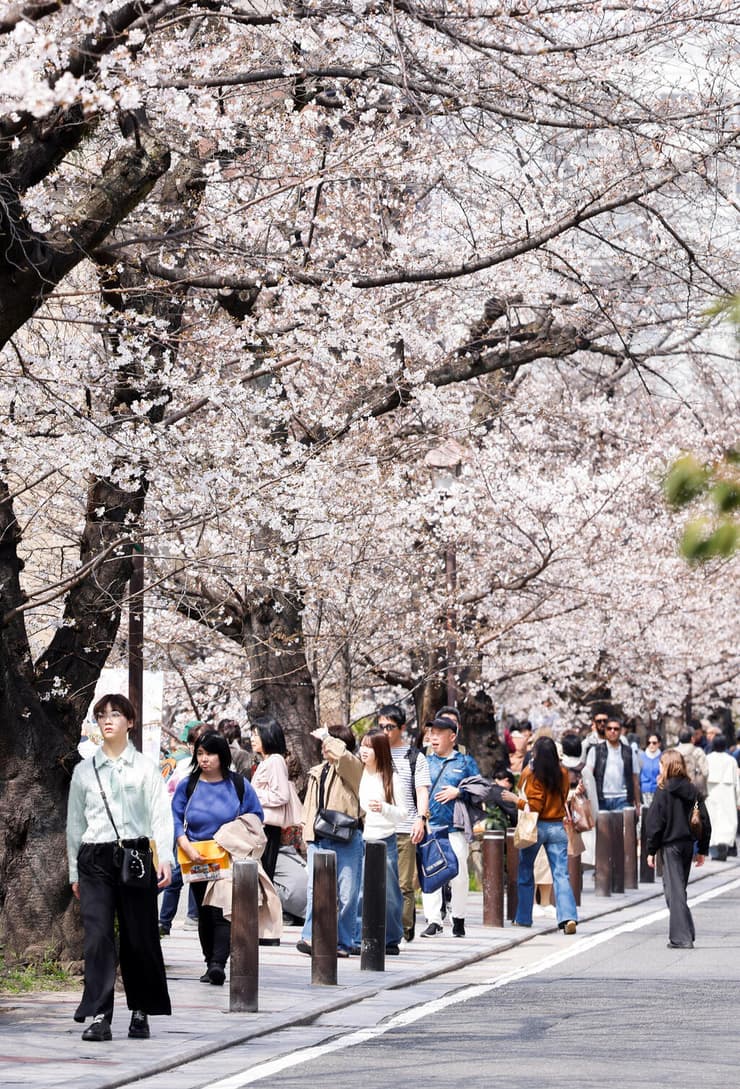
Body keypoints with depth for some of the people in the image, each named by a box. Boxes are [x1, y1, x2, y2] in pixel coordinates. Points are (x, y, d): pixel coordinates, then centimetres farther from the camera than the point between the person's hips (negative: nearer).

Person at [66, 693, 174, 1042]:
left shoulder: (145, 768, 7)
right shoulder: (84, 771, 12)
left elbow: (160, 814, 0)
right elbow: (75, 822, 16)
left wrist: (165, 857, -13)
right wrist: (74, 872, 14)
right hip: (95, 859, 1)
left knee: (139, 938, 2)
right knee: (98, 937, -9)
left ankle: (141, 1013, 14)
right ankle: (99, 1017, -11)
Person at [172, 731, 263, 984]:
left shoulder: (239, 785, 2)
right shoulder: (188, 785, 5)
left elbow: (256, 817, 8)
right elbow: (175, 819, 4)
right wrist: (186, 846, -11)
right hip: (197, 861, 3)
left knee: (222, 912, -15)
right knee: (205, 914, 10)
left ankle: (218, 964, -21)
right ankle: (211, 963, 20)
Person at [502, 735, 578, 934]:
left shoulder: (532, 774, -11)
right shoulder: (563, 774, 3)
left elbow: (534, 806, -14)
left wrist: (515, 799, -4)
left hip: (535, 827, -3)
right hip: (557, 827, 3)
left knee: (525, 873, 14)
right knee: (561, 875, -3)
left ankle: (523, 918, 22)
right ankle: (568, 916, -20)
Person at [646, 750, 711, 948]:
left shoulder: (664, 791, -11)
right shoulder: (693, 791, 5)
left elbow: (655, 823, -12)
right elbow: (705, 821, 7)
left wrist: (651, 851, -5)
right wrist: (702, 850, 14)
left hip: (670, 845, -6)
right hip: (688, 844, 6)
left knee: (674, 890, -4)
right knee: (679, 888, 18)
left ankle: (681, 937, -10)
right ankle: (686, 934, 20)